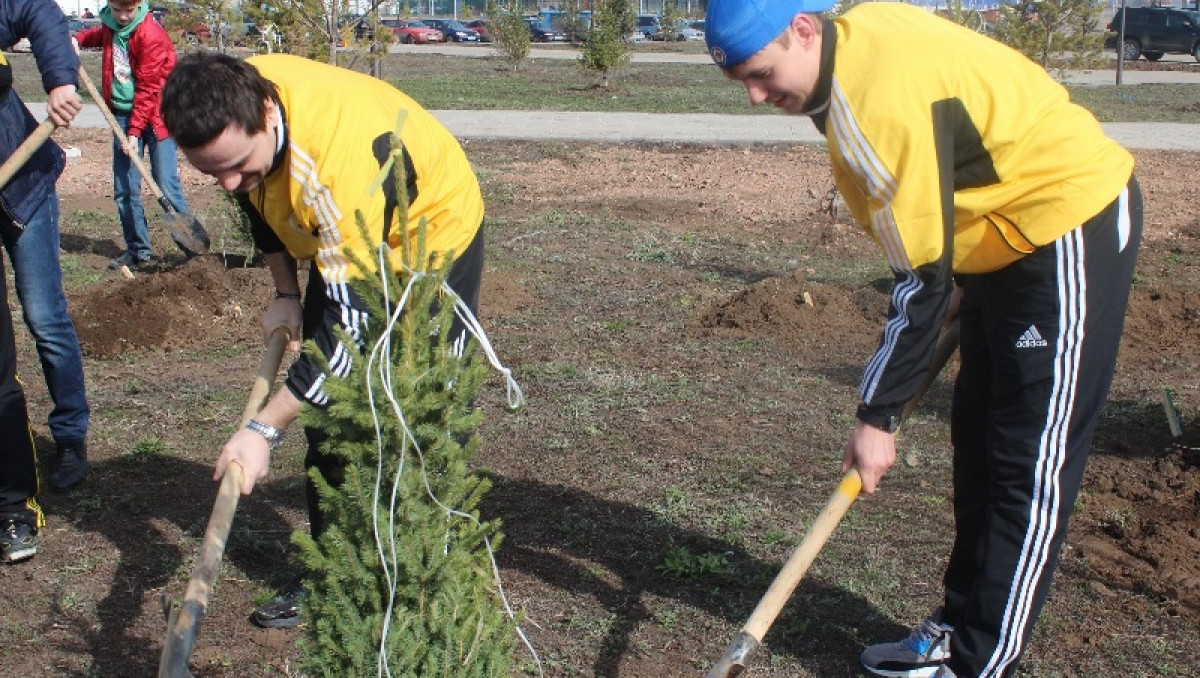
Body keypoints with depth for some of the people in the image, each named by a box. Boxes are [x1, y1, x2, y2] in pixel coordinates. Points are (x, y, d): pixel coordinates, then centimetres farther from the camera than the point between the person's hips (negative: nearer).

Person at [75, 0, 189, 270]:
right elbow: (100, 35, 34)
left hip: (155, 115, -6)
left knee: (167, 185, -10)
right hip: (123, 114, 6)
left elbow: (149, 89, -16)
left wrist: (134, 132, -18)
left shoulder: (151, 35, -16)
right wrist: (78, 38, 12)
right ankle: (138, 250, 12)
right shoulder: (110, 26, 6)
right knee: (124, 189, 4)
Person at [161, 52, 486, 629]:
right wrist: (284, 293, 1)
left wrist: (264, 429, -38)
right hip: (341, 245, 7)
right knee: (325, 411, 7)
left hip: (433, 235, -7)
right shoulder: (233, 99, -21)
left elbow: (352, 325, -40)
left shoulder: (344, 161, -44)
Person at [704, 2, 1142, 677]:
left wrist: (878, 417, -20)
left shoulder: (877, 103, -30)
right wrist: (958, 278, 9)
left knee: (1030, 468, -6)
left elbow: (923, 281, -26)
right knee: (978, 443, 13)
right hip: (1010, 232, 10)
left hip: (1070, 223, -10)